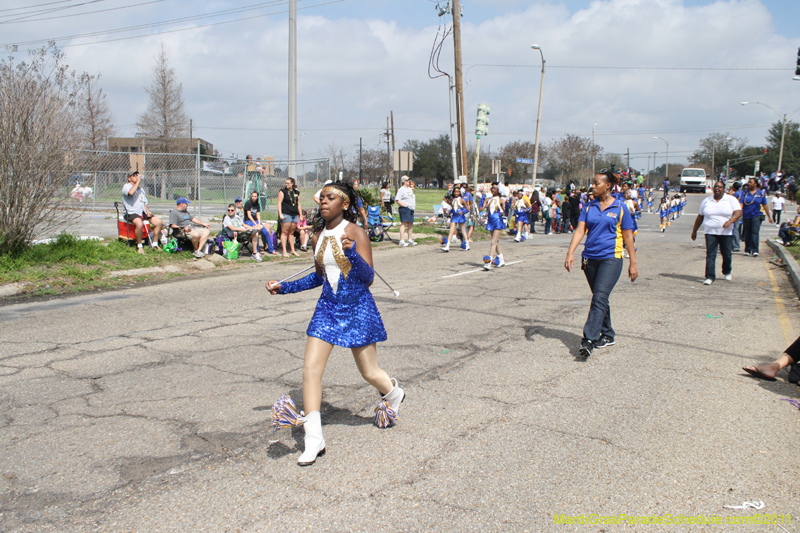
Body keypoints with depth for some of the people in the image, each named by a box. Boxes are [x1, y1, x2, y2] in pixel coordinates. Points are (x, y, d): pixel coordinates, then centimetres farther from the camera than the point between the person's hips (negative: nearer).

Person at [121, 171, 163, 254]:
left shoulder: (140, 189, 23)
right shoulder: (126, 186, -1)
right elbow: (131, 192, -27)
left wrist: (147, 211, 5)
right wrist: (137, 181, -16)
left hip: (143, 213, 7)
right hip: (131, 213, -7)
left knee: (159, 222, -9)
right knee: (139, 223, -38)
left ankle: (154, 244, 2)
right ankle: (139, 246, -20)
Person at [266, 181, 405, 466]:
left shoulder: (356, 233, -12)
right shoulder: (318, 236, 5)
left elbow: (368, 278, -16)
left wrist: (352, 253, -33)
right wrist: (285, 287, 11)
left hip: (357, 308, -5)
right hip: (328, 306, 5)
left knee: (369, 373, 8)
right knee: (310, 368, -6)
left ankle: (394, 393, 44)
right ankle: (313, 438, 2)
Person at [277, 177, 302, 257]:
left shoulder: (297, 192, 14)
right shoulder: (282, 191, 1)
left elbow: (298, 204, 19)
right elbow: (279, 203, -4)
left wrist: (300, 215, 15)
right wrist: (280, 214, -13)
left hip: (295, 215, 4)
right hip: (286, 214, -4)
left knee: (291, 233, 10)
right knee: (284, 232, -5)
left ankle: (293, 250, 15)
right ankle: (284, 251, -3)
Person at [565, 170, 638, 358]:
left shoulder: (620, 208, -1)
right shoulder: (589, 207, 8)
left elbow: (628, 237, 1)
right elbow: (580, 230, 1)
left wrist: (633, 263, 1)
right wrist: (570, 254, -12)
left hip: (611, 258, -5)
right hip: (590, 258, 5)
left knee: (599, 298, -16)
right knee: (599, 298, 13)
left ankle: (589, 339, -21)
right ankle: (607, 335, 28)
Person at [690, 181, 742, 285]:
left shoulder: (731, 200, 3)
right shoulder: (706, 201, 10)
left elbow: (738, 213, -9)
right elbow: (700, 217, 15)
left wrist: (730, 221, -28)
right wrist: (694, 230, 15)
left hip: (726, 233, -1)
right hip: (710, 232, 1)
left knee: (727, 254, 9)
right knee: (710, 255, -9)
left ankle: (727, 272, 35)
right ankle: (710, 277, -10)